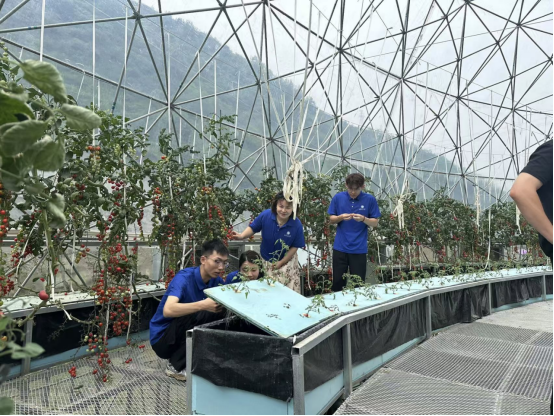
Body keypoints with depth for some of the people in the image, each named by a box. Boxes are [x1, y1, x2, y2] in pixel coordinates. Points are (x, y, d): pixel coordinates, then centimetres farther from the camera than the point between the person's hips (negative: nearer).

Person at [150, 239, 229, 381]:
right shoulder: (184, 278, -26)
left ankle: (191, 357, 4)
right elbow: (168, 310, -41)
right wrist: (202, 305, -51)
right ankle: (176, 366, -9)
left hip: (184, 335, 6)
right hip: (162, 337, -6)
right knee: (200, 315, -30)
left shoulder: (216, 280, -7)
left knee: (221, 314, -13)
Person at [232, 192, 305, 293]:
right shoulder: (265, 216, -22)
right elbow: (252, 228, -6)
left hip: (287, 260, -1)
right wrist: (242, 236, -26)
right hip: (267, 260, 1)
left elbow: (295, 247, -13)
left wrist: (281, 262, -11)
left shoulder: (297, 225, -24)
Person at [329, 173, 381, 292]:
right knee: (337, 281, 8)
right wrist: (341, 217, -16)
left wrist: (363, 219, -19)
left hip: (359, 249, -1)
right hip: (340, 247, 1)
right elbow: (332, 220, 5)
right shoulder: (338, 197, 0)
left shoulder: (370, 199, -4)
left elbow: (375, 223, 0)